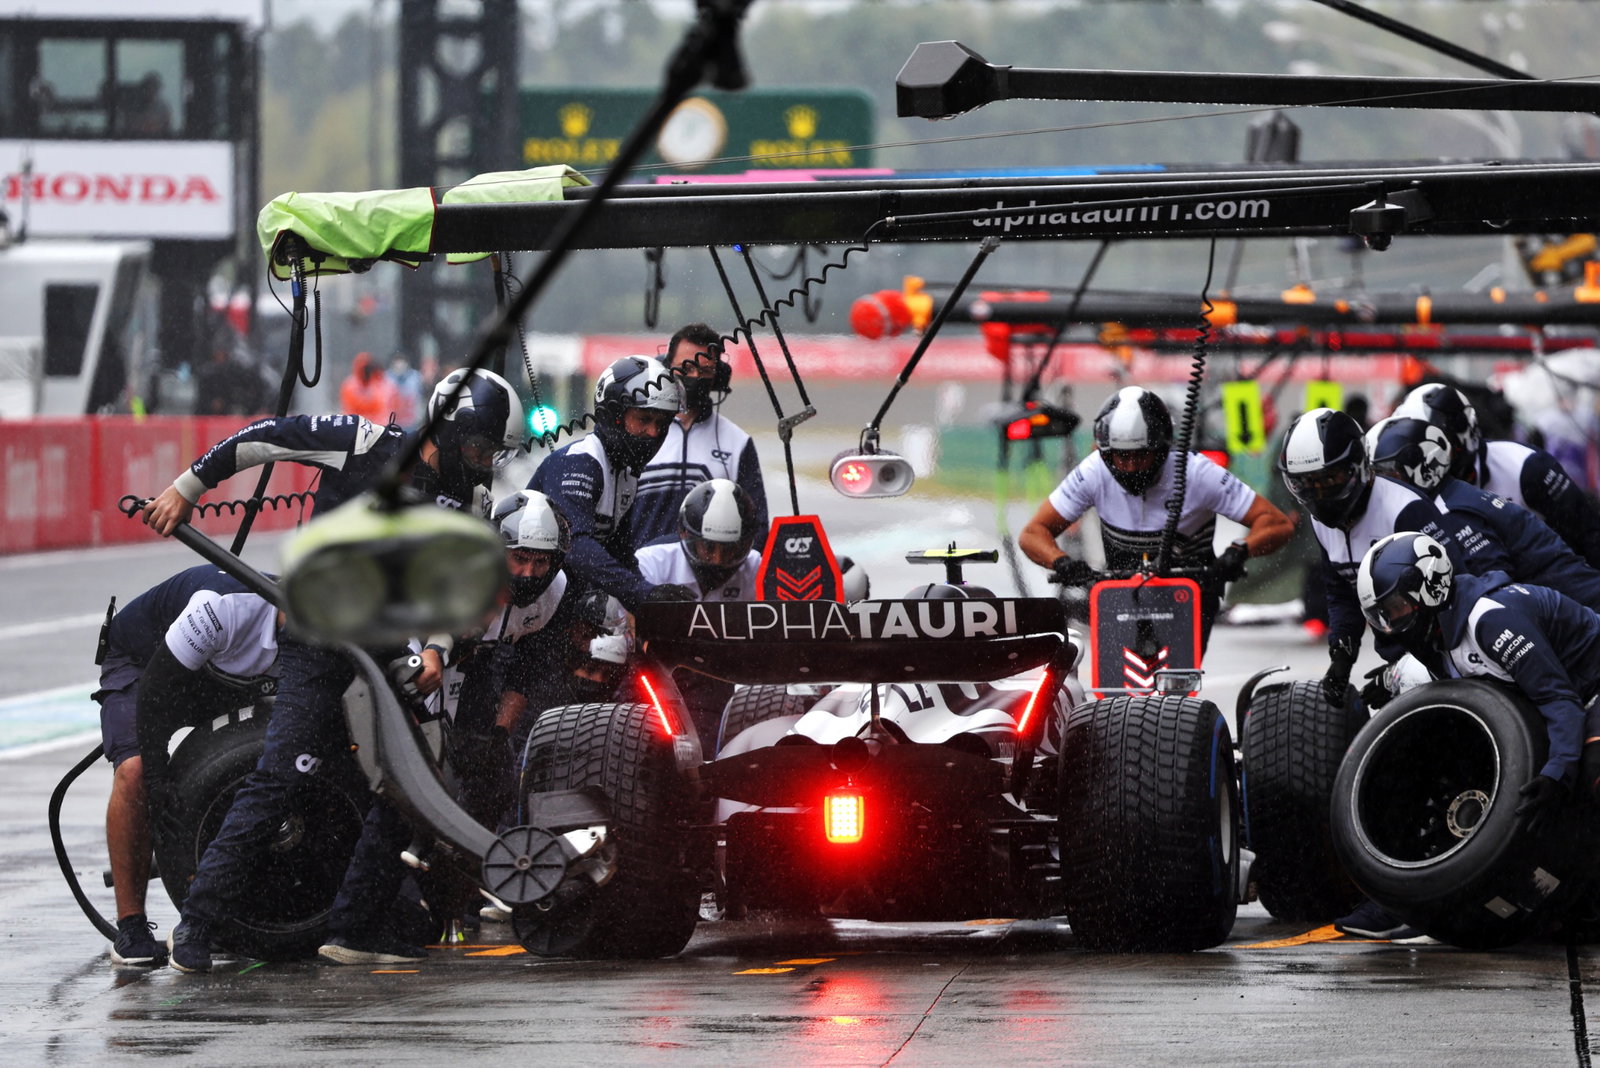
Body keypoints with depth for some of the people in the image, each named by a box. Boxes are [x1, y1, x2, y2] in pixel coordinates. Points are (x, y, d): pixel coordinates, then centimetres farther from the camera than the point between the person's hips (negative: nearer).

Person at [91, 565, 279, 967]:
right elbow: (154, 696, -34)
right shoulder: (223, 606, -42)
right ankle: (131, 927, -21)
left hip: (219, 676, 5)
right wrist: (158, 782, -31)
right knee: (134, 773, -29)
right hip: (140, 660, -5)